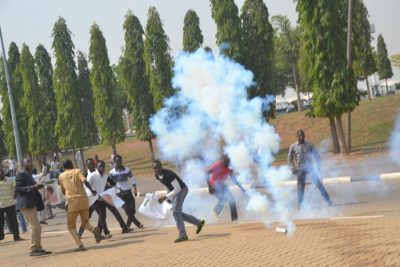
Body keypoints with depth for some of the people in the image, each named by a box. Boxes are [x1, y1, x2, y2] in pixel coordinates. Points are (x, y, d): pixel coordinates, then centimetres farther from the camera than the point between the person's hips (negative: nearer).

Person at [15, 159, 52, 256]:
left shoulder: (29, 175, 19)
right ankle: (33, 249, -9)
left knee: (37, 227, 10)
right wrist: (32, 187, -22)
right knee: (34, 226, -12)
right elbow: (17, 189, -16)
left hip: (32, 204, 10)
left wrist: (36, 187, 9)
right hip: (26, 204, -10)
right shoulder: (21, 175, -8)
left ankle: (38, 248, 14)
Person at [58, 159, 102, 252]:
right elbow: (84, 181, -10)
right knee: (85, 222, 18)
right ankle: (94, 229, -14)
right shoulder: (77, 171, 9)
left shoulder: (61, 176, 12)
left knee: (71, 226, 11)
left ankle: (80, 245, -7)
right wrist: (91, 190, -12)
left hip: (72, 202, -1)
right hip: (83, 199, 1)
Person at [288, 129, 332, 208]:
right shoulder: (293, 147, 0)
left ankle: (328, 200, -2)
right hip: (300, 169, 0)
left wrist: (317, 167, -4)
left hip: (310, 167, 0)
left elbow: (317, 156, 5)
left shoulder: (309, 145, 0)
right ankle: (300, 204, 9)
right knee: (300, 186, -1)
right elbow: (290, 159, 8)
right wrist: (293, 169, -2)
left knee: (318, 183, -6)